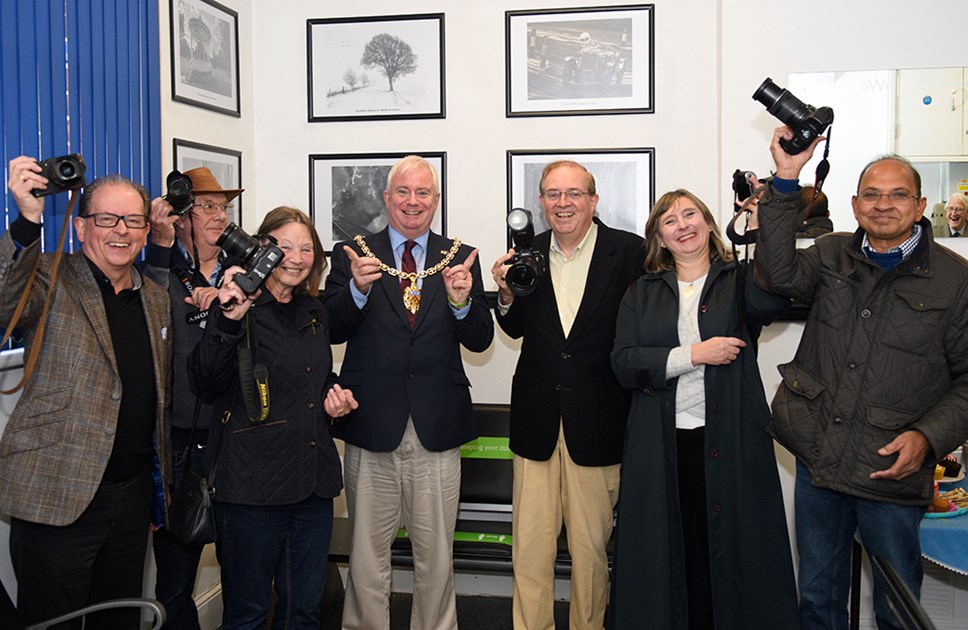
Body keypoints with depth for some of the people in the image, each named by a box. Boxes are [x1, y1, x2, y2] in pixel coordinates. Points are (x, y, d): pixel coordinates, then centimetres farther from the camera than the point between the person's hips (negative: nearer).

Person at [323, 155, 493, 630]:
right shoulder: (352, 255, 2)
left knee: (436, 554, 13)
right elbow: (332, 332, -7)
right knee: (367, 552, 12)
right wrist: (357, 289, -25)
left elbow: (480, 341, -2)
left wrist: (463, 302, -22)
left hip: (437, 429, 1)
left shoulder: (460, 258, 4)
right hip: (372, 425, -1)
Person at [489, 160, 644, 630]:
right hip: (537, 416, 3)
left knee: (591, 546, 9)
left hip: (597, 419, -2)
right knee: (530, 547, 7)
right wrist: (506, 294, -6)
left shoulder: (629, 251, -4)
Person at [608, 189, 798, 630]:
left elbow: (776, 295, -19)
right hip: (660, 445, 2)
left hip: (729, 441, -1)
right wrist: (693, 354, -10)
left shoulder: (741, 283, 6)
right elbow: (623, 364, -1)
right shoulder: (642, 294, 12)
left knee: (729, 548, 2)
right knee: (666, 555, 7)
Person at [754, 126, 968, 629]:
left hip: (891, 474, -2)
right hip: (817, 460, 3)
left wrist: (927, 437, -15)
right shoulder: (834, 256, 5)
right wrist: (786, 182, -22)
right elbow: (780, 275, -16)